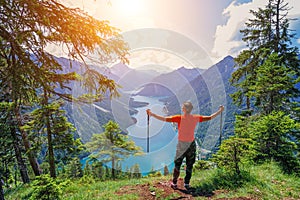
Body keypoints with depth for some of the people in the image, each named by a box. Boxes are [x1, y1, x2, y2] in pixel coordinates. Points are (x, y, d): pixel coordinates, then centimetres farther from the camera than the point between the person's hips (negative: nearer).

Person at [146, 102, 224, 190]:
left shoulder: (179, 118, -16)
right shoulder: (196, 118, -6)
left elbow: (164, 119, -23)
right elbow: (210, 117, 4)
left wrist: (151, 114, -20)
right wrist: (220, 111, 17)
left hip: (181, 145, -2)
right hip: (191, 144, 2)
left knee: (177, 164, 11)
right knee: (189, 165, 15)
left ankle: (174, 183, 19)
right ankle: (187, 183, 22)